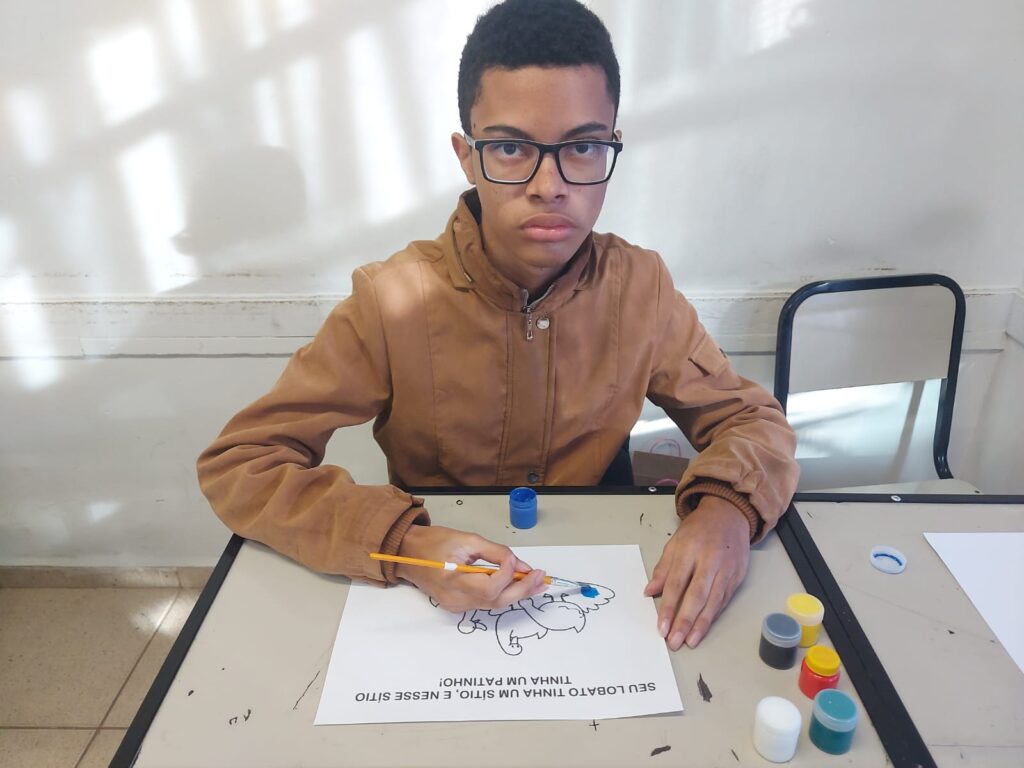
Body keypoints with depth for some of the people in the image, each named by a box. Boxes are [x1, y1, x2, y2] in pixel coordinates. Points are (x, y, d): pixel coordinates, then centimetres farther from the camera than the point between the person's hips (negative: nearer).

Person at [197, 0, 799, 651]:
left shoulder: (640, 286, -9)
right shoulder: (391, 302, -17)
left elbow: (751, 419, 0)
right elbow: (236, 464, -15)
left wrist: (727, 509, -22)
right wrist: (401, 543, -30)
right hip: (436, 610, -1)